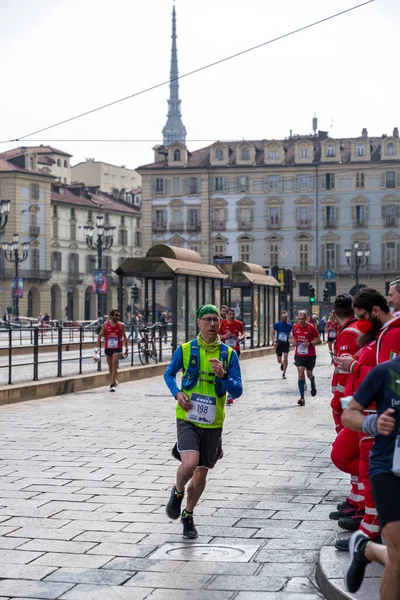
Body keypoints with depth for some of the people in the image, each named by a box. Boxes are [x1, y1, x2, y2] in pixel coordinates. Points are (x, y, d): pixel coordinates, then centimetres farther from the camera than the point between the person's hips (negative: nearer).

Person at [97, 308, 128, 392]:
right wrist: (98, 347, -2)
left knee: (114, 364, -16)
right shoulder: (106, 324, -2)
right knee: (110, 366, 13)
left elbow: (124, 337, 3)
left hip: (117, 348, -2)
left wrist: (126, 349, 3)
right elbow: (100, 336, 4)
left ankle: (112, 385, -17)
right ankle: (114, 381, 37)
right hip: (108, 348, 2)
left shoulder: (121, 325, -4)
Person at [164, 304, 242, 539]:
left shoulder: (229, 354, 0)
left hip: (213, 423, 2)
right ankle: (178, 493, 10)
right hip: (188, 419, -2)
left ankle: (188, 515, 35)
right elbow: (169, 373, 14)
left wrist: (223, 376, -22)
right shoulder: (185, 350, -2)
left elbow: (238, 391, -3)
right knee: (189, 463, -24)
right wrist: (177, 392, -5)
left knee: (201, 474, 10)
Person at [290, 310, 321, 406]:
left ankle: (313, 386, 50)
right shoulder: (295, 327, -1)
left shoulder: (311, 328, -11)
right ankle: (302, 398, -9)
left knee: (309, 374, 13)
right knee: (300, 374, -10)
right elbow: (291, 338, 14)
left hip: (310, 355, -2)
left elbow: (318, 340, -7)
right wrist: (292, 342, -9)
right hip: (299, 354, 2)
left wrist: (309, 343, -23)